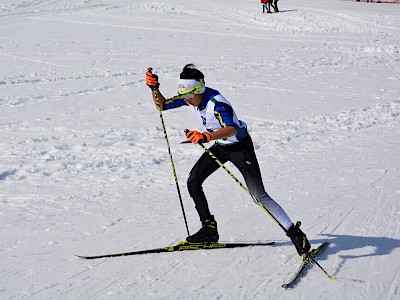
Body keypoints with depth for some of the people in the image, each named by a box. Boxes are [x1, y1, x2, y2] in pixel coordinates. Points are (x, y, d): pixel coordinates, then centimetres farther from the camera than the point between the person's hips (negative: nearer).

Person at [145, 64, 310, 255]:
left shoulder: (216, 102, -34)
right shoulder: (188, 98, -11)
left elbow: (232, 129, -50)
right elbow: (162, 105, 0)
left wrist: (207, 137, -66)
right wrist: (154, 88, -19)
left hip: (240, 146, -8)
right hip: (220, 146, 8)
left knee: (259, 195, -12)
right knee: (193, 182, -1)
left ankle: (295, 234, -2)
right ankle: (209, 229, 13)